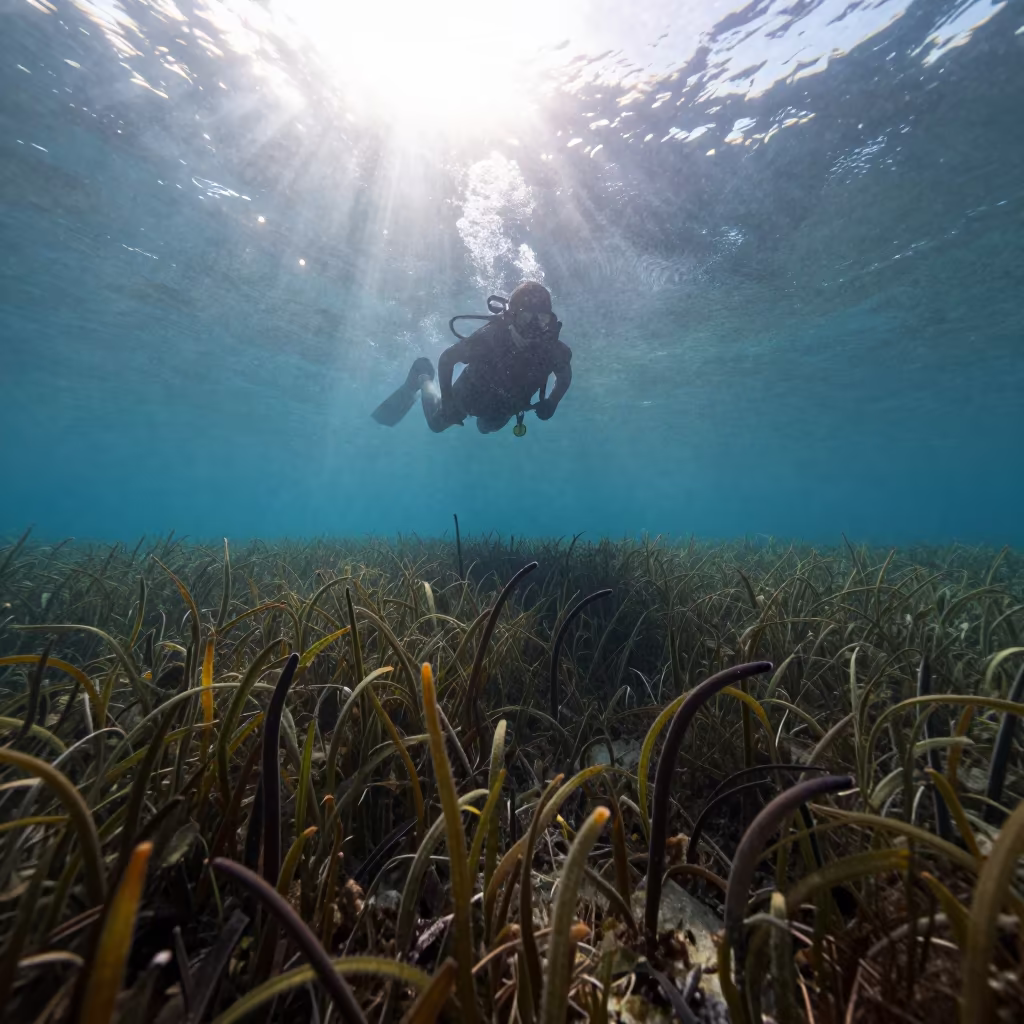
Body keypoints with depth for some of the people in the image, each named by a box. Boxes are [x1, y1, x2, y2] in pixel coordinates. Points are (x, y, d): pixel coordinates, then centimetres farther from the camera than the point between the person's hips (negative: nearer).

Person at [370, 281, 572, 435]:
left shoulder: (552, 349, -30)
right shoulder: (489, 337, -39)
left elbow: (565, 375, -8)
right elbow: (447, 358, -24)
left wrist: (552, 402, -24)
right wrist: (447, 399, -25)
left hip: (504, 407, 3)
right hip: (469, 396, -3)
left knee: (487, 427, 33)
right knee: (436, 423, 21)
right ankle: (422, 377, 41)